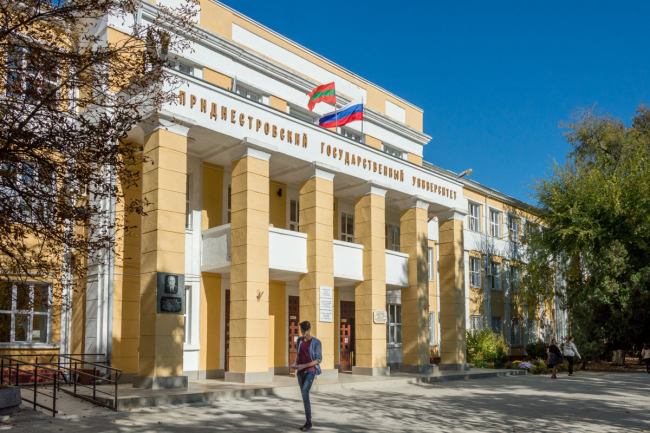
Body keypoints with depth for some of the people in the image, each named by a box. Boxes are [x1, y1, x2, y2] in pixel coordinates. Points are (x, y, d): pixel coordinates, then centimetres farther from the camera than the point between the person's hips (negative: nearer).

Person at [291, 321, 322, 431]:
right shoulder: (300, 340, 8)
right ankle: (308, 422, 19)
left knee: (304, 394, -21)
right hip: (301, 371, 6)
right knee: (305, 395, 9)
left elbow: (318, 360, -12)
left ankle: (308, 421, -12)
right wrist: (295, 364, -4)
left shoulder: (316, 342, -10)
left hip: (310, 370, -6)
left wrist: (304, 366, -20)